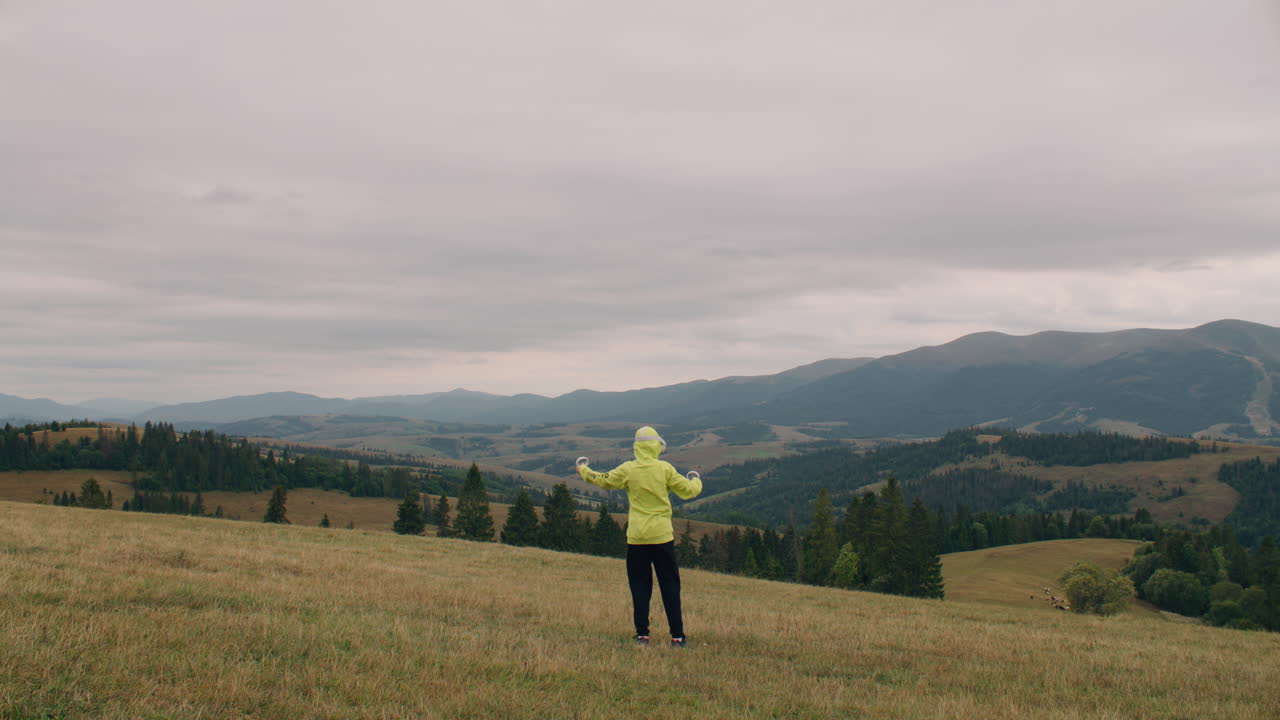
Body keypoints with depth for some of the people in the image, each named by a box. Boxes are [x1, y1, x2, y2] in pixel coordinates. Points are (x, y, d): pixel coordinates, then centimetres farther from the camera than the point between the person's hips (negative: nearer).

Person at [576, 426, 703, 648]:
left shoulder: (628, 469, -3)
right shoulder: (665, 469, -6)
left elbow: (603, 480, 12)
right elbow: (689, 490, 1)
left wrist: (583, 469, 31)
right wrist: (696, 480, 25)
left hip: (636, 537, 1)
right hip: (662, 536, -1)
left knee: (639, 586, 8)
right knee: (670, 586, 3)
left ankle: (642, 634, 6)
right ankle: (677, 636, 2)